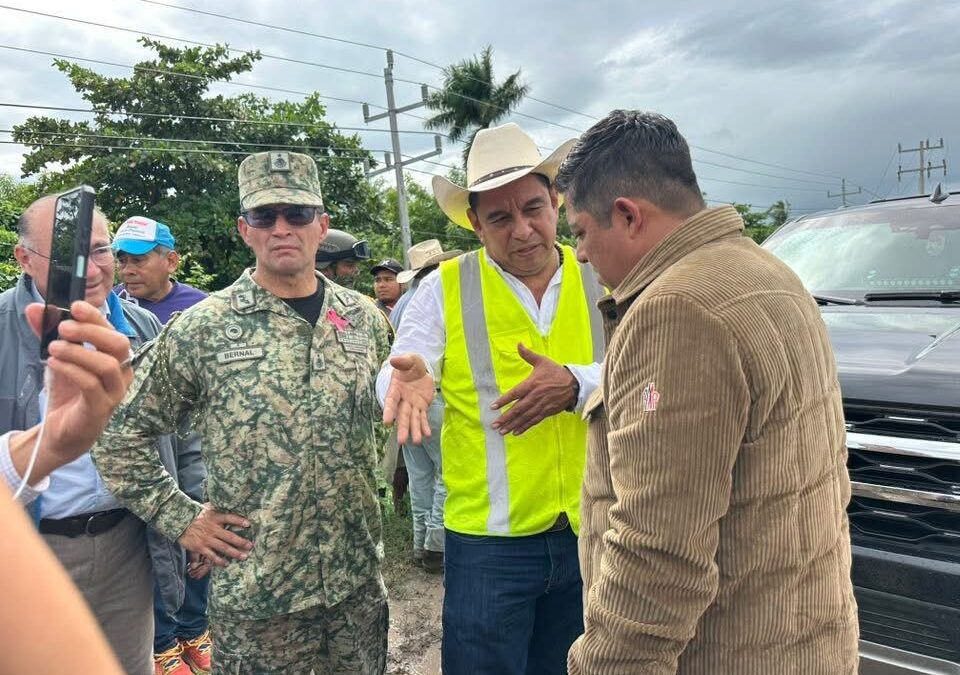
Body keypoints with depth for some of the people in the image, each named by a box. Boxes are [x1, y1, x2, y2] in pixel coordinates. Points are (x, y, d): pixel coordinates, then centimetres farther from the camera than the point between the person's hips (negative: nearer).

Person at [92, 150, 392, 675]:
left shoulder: (364, 318, 1)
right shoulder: (200, 330, -8)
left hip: (358, 576, 3)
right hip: (254, 590, -3)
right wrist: (181, 520, -4)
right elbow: (118, 433, -2)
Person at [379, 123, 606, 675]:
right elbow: (391, 377, -9)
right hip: (489, 541, -2)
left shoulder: (601, 279, -1)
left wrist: (575, 384, -26)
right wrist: (409, 378, -33)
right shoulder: (447, 287, -4)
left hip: (592, 531, 3)